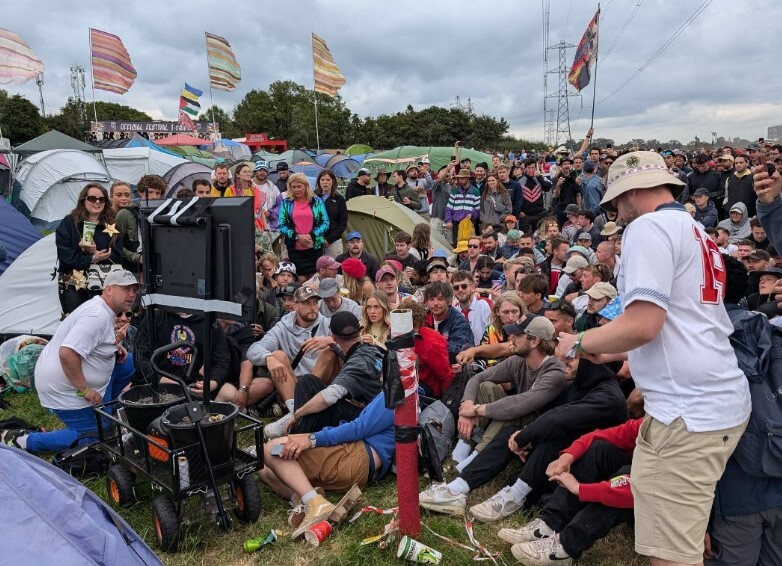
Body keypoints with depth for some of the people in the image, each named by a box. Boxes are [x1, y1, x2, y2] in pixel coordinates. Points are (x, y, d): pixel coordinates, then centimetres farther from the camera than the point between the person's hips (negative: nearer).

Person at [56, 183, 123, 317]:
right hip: (73, 286, -1)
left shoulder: (112, 226, 7)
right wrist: (91, 259, -17)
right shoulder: (69, 222, 2)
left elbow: (117, 257, -1)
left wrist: (97, 253, -17)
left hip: (102, 287, 1)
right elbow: (65, 255, -7)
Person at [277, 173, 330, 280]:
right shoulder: (286, 202, 7)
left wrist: (311, 235, -12)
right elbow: (282, 225, 3)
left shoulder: (317, 201, 6)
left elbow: (325, 223, 2)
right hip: (295, 249, 0)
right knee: (301, 280, 0)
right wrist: (297, 236, -12)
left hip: (315, 247, 0)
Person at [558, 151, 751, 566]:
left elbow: (642, 324, -21)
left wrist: (580, 342, -4)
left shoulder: (649, 227, -9)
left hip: (687, 410, -10)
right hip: (720, 401, 10)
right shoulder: (697, 232, 20)